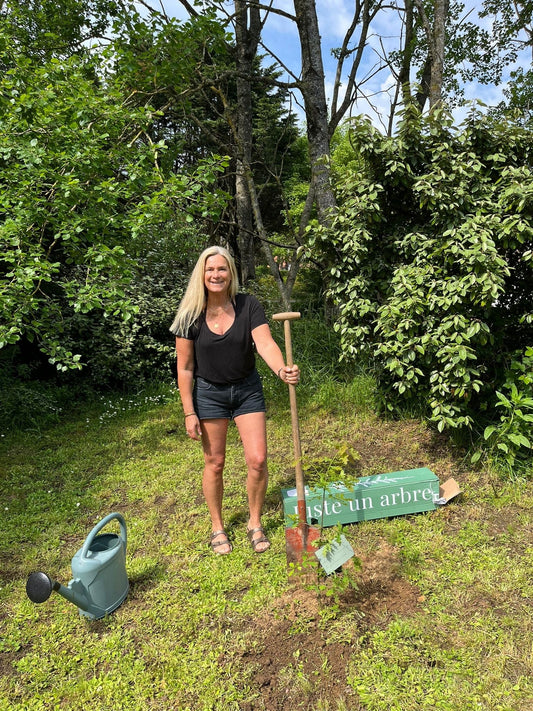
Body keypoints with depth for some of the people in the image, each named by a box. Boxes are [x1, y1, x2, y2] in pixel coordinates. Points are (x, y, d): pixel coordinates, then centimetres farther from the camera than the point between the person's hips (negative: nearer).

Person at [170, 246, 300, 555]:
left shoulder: (248, 305, -11)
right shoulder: (191, 315, -11)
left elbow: (266, 344, -24)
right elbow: (185, 367, -7)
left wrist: (282, 370, -46)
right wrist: (189, 412, -8)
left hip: (248, 390, 1)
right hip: (209, 393, 0)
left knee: (257, 460, -1)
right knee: (214, 463, 10)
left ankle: (255, 523, 25)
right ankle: (217, 527, 33)